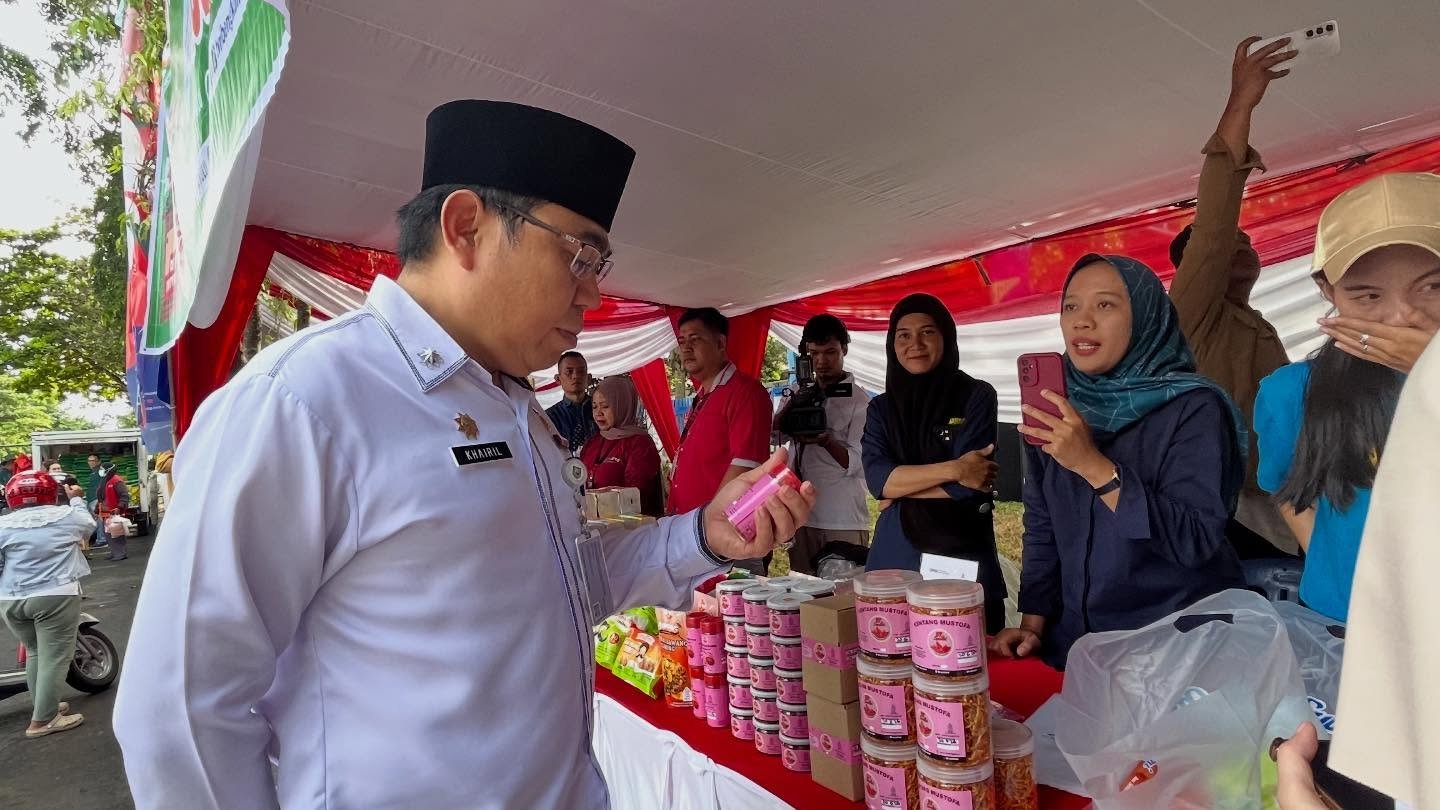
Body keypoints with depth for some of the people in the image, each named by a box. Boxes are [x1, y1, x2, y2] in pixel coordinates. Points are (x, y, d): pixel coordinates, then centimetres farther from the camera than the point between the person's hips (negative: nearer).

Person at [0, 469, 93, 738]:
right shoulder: (67, 516, 0)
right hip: (55, 597, -4)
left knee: (35, 652, 19)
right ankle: (42, 720, 1)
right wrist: (77, 499, 34)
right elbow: (89, 525, 21)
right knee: (54, 657, 0)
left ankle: (46, 706, 28)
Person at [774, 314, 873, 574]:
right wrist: (792, 406, -18)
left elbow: (856, 463, -8)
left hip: (844, 523, -4)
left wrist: (825, 441, -26)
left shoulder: (859, 400, -4)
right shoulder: (797, 393, 12)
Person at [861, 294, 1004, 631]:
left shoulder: (977, 395, -3)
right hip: (895, 558, 3)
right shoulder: (881, 407, 7)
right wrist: (953, 469, -15)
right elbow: (876, 478, -8)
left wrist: (901, 490, -5)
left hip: (963, 559, -3)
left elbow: (968, 485, -13)